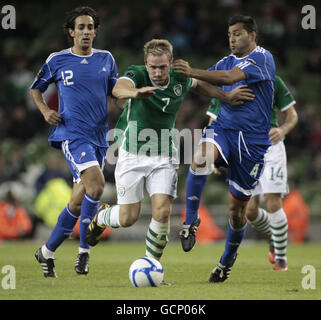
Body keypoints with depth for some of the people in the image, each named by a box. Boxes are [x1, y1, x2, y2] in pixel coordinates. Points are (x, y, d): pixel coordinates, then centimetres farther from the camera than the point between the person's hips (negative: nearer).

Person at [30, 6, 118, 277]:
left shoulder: (106, 59, 11)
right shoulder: (57, 60, 3)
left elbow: (115, 93, 21)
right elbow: (36, 89, 16)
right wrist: (45, 111, -2)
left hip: (98, 136, 5)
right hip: (72, 133, -5)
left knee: (79, 200, 5)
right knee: (96, 184, -25)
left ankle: (47, 252, 19)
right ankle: (84, 250, -16)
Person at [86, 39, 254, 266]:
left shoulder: (180, 80, -5)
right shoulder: (137, 75, -18)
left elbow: (198, 85, 21)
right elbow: (118, 89, -43)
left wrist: (226, 96, 13)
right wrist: (136, 92, -64)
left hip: (163, 158, 3)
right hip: (132, 155, -2)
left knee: (162, 212, -14)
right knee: (128, 218, 1)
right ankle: (100, 218, 37)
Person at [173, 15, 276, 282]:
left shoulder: (262, 58, -9)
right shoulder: (228, 61, 14)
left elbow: (230, 77, -23)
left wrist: (193, 73, -29)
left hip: (252, 142, -4)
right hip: (223, 129, 4)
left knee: (237, 206, 5)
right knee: (201, 157, -33)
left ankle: (228, 259, 29)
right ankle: (191, 221, -22)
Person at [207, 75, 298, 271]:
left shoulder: (273, 82, -1)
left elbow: (292, 115, 5)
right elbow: (214, 123, 7)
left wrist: (283, 130, -18)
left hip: (270, 147, -2)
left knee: (273, 205, -13)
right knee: (250, 210, -4)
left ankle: (281, 257, 4)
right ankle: (274, 239, 28)